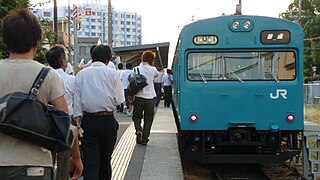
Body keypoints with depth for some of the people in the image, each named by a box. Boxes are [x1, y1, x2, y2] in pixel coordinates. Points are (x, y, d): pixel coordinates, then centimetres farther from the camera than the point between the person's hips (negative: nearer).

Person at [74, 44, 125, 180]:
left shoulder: (81, 74, 2)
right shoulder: (112, 73, -4)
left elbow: (77, 102, 0)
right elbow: (119, 100, -6)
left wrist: (77, 123, 4)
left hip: (88, 121, 1)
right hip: (108, 121, 0)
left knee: (90, 163, -1)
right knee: (105, 160, 17)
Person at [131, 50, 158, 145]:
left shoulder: (136, 69, -1)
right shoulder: (153, 70, -2)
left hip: (139, 97, 0)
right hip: (150, 98, 0)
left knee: (137, 116, 15)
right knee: (148, 119, 9)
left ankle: (139, 130, -10)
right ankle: (145, 138, 6)